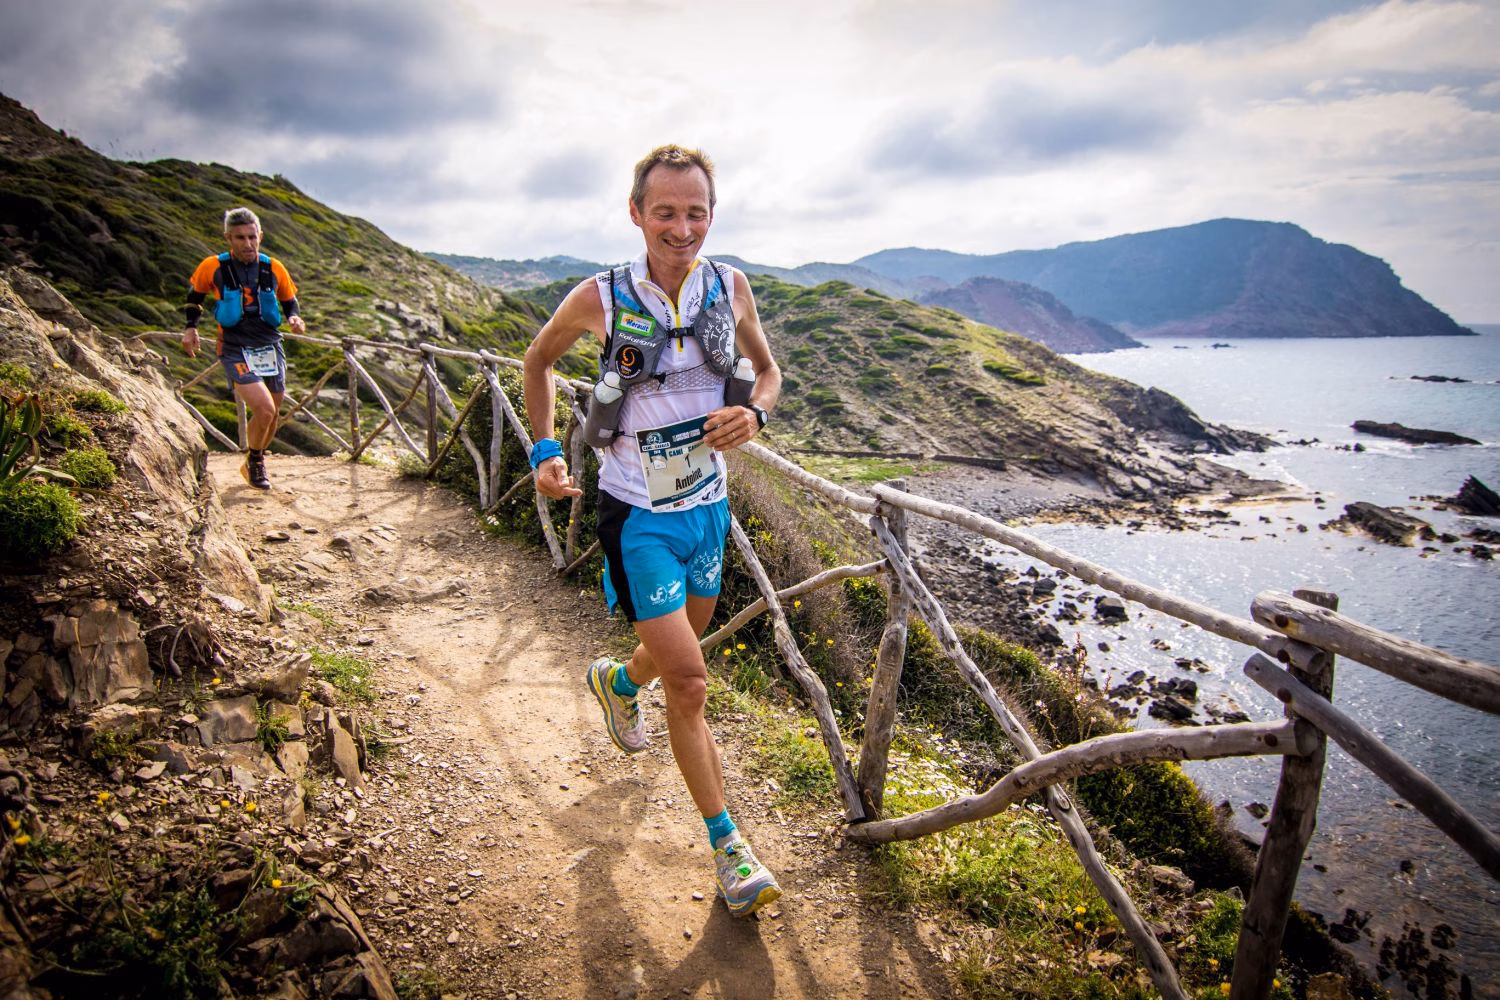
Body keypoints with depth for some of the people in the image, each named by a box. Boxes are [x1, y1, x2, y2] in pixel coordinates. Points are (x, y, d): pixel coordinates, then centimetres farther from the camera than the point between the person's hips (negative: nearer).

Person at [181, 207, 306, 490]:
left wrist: (294, 318, -7)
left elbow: (289, 300, 14)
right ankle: (254, 462, 8)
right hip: (235, 350, -3)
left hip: (270, 347, 4)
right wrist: (190, 327, 7)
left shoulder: (274, 268, -2)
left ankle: (254, 463, 38)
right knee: (264, 410, -20)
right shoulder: (213, 267, -7)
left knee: (272, 416, 11)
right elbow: (195, 293, 13)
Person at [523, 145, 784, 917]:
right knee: (689, 681, -8)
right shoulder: (600, 299, -14)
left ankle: (618, 680, 60)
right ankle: (727, 846, 9)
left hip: (707, 504, 5)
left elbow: (768, 370, 10)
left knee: (683, 648, 24)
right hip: (637, 514, -4)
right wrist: (544, 451, -4)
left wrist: (754, 413, -13)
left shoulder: (729, 287, -6)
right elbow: (539, 359, 5)